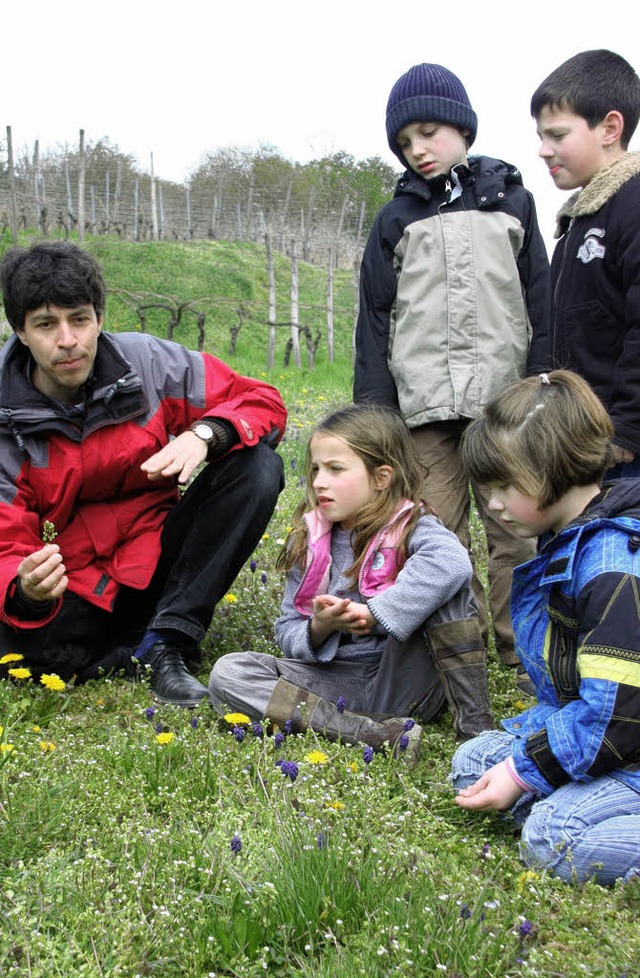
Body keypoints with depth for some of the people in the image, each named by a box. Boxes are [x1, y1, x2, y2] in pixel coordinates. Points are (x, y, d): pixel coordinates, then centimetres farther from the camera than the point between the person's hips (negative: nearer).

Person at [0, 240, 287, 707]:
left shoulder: (148, 362, -10)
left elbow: (265, 403, -6)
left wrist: (203, 434, -27)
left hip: (158, 561, 2)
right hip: (75, 593, -2)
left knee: (256, 465, -21)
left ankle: (167, 641, -21)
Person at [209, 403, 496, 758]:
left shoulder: (409, 527, -8)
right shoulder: (309, 541, 5)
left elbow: (453, 561, -34)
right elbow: (287, 632, 8)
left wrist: (373, 613, -31)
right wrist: (318, 629, -16)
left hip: (403, 683, -4)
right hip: (336, 682, 5)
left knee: (444, 580, -25)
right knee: (227, 673, -16)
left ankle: (474, 722, -21)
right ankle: (370, 732, -27)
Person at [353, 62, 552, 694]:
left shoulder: (509, 200, 11)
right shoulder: (397, 220, 13)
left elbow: (540, 302, 9)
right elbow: (374, 320, 11)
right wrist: (372, 411, 3)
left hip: (500, 398, -1)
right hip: (424, 403, 1)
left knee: (511, 531, -2)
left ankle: (524, 658, 7)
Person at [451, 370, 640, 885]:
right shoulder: (565, 547, 7)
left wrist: (524, 770, -19)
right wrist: (521, 741, 5)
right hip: (583, 732, 11)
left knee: (550, 839, -26)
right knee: (473, 761, 7)